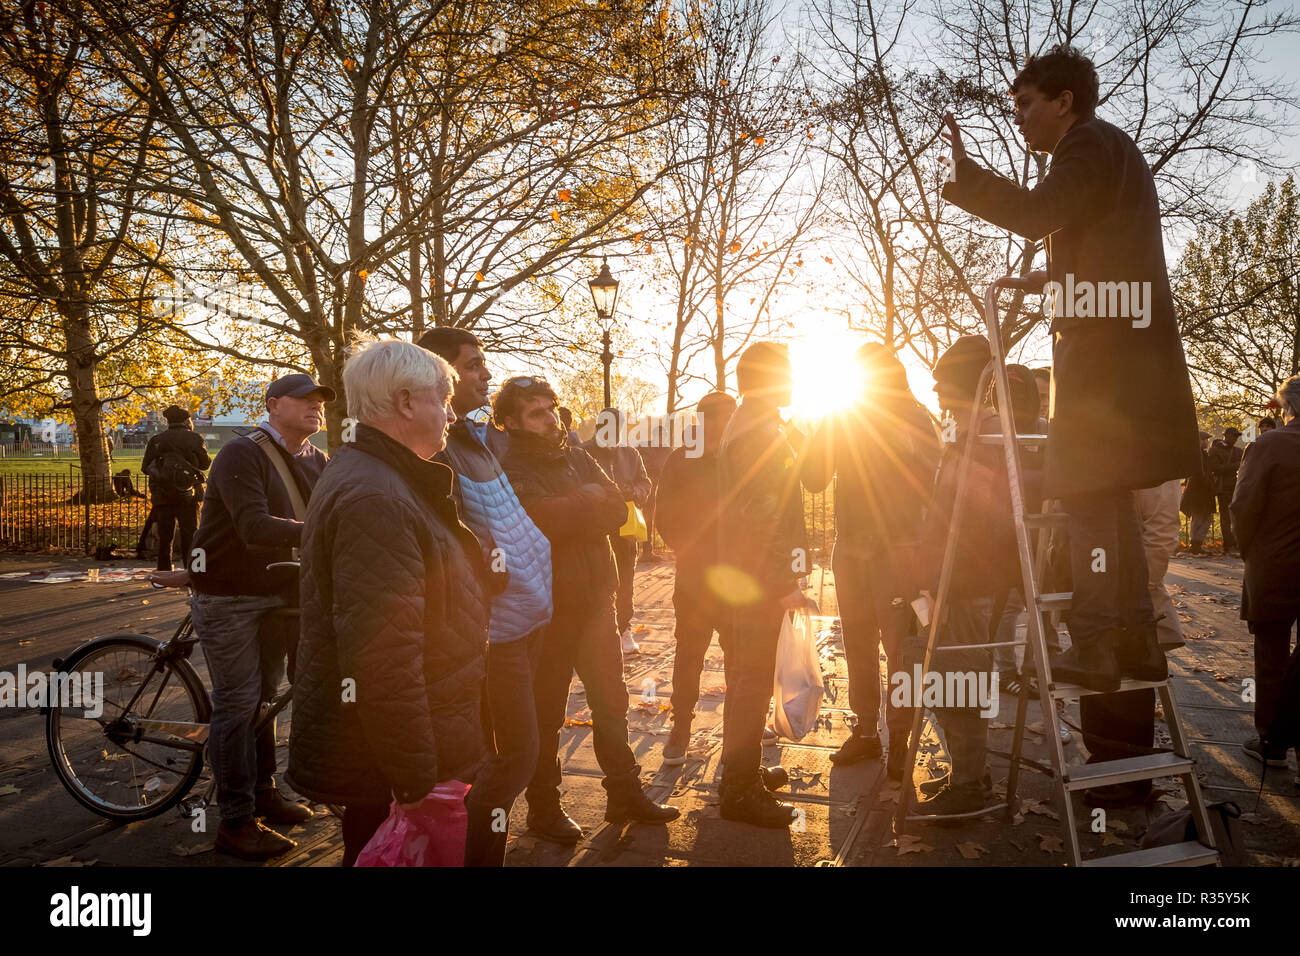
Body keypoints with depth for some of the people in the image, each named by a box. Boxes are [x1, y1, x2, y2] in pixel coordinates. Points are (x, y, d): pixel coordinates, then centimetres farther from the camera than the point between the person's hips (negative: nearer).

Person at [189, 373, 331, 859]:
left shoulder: (316, 461, 5)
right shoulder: (242, 455, -19)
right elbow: (256, 528, -31)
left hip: (277, 592, 7)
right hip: (227, 596, -7)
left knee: (264, 694, 18)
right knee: (237, 703, -3)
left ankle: (263, 791, 33)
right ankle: (236, 824, 7)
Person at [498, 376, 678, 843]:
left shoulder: (577, 458, 9)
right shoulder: (506, 470, -10)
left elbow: (616, 509, -3)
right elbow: (534, 518, -28)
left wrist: (567, 513, -19)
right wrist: (587, 501, -16)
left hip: (594, 599, 6)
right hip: (544, 608, -6)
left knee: (611, 700, 15)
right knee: (545, 711, 8)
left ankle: (624, 792, 30)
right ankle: (543, 806, 25)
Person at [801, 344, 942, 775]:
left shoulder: (915, 419, 1)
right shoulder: (843, 421, 9)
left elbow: (928, 477, -12)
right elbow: (813, 480, 2)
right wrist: (825, 431, -10)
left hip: (898, 548, -4)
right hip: (850, 547, 4)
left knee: (899, 646, -5)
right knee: (858, 646, 9)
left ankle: (899, 739, 5)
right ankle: (865, 731, 20)